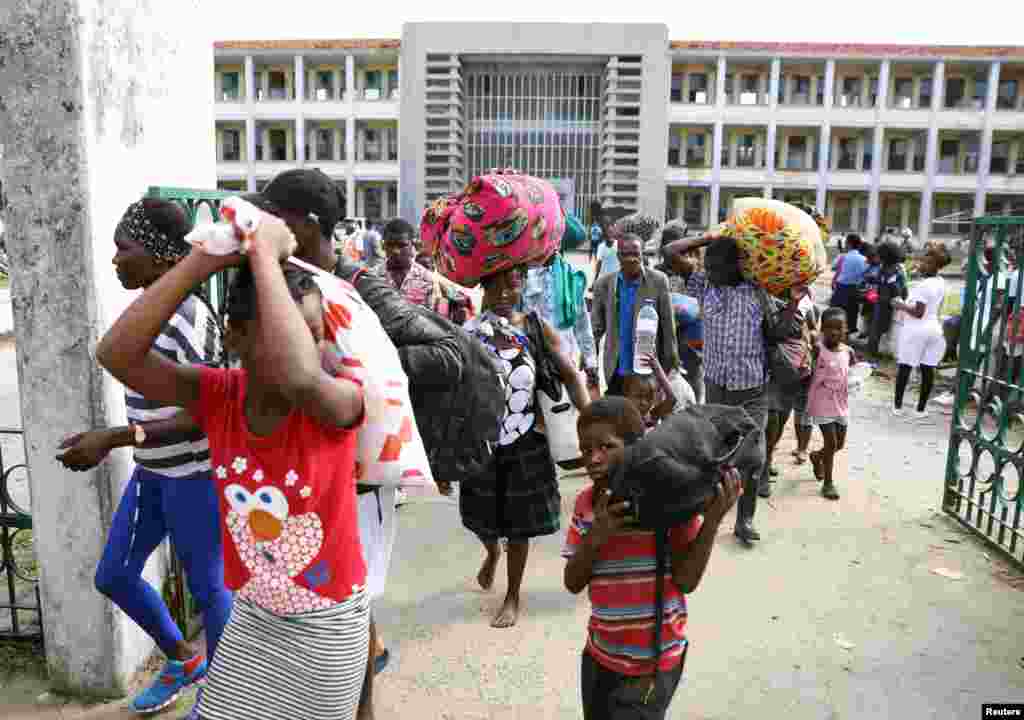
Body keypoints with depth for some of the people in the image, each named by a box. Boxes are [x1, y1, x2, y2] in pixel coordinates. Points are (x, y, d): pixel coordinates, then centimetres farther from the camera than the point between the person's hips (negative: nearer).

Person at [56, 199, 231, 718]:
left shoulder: (188, 316, -22)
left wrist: (112, 439, -27)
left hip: (193, 476, -9)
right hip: (151, 473, 9)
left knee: (207, 588, 8)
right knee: (112, 576, 18)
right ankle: (183, 660, 40)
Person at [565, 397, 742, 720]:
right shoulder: (585, 503, -4)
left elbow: (686, 581, -18)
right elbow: (573, 583, -6)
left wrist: (713, 518, -28)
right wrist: (596, 536, -22)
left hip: (653, 660, -5)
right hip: (599, 653, 5)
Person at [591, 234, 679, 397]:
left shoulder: (658, 281, -7)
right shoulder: (604, 284, -1)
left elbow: (668, 326, -4)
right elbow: (597, 327, 4)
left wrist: (671, 364, -4)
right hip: (616, 371, 2)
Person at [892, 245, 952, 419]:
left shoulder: (923, 285, -18)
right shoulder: (941, 283, 9)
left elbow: (918, 312, -19)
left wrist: (901, 306, -6)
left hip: (915, 329, -8)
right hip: (934, 329, 8)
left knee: (905, 367, 3)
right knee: (928, 369, 7)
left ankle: (897, 405, 10)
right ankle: (921, 409, 12)